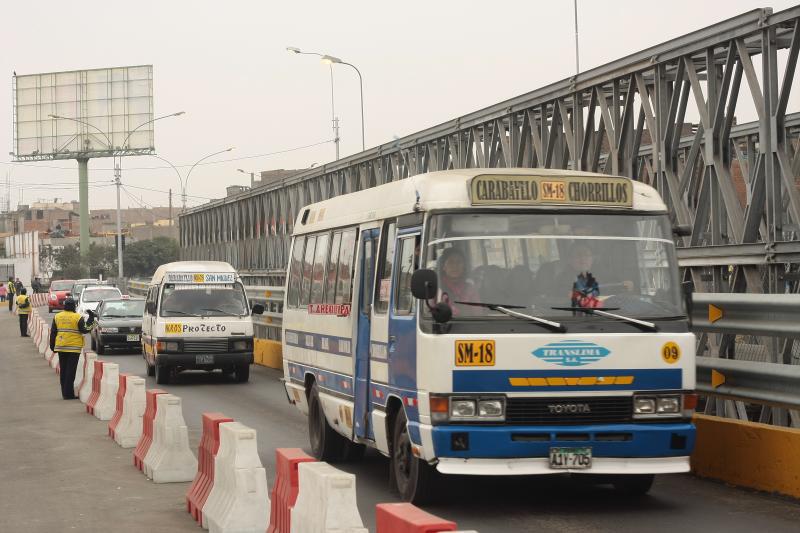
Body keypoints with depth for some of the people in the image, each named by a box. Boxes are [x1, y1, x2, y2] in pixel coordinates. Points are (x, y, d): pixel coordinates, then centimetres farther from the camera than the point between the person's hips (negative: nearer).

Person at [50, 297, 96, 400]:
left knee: (63, 370, 12)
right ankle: (68, 394, -6)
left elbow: (53, 333, 9)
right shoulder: (77, 317, -8)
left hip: (60, 347, 5)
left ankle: (64, 393, 16)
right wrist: (91, 318, 3)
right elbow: (85, 329, -6)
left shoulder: (57, 317, 7)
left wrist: (52, 345, 16)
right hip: (74, 347, -5)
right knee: (70, 371, -3)